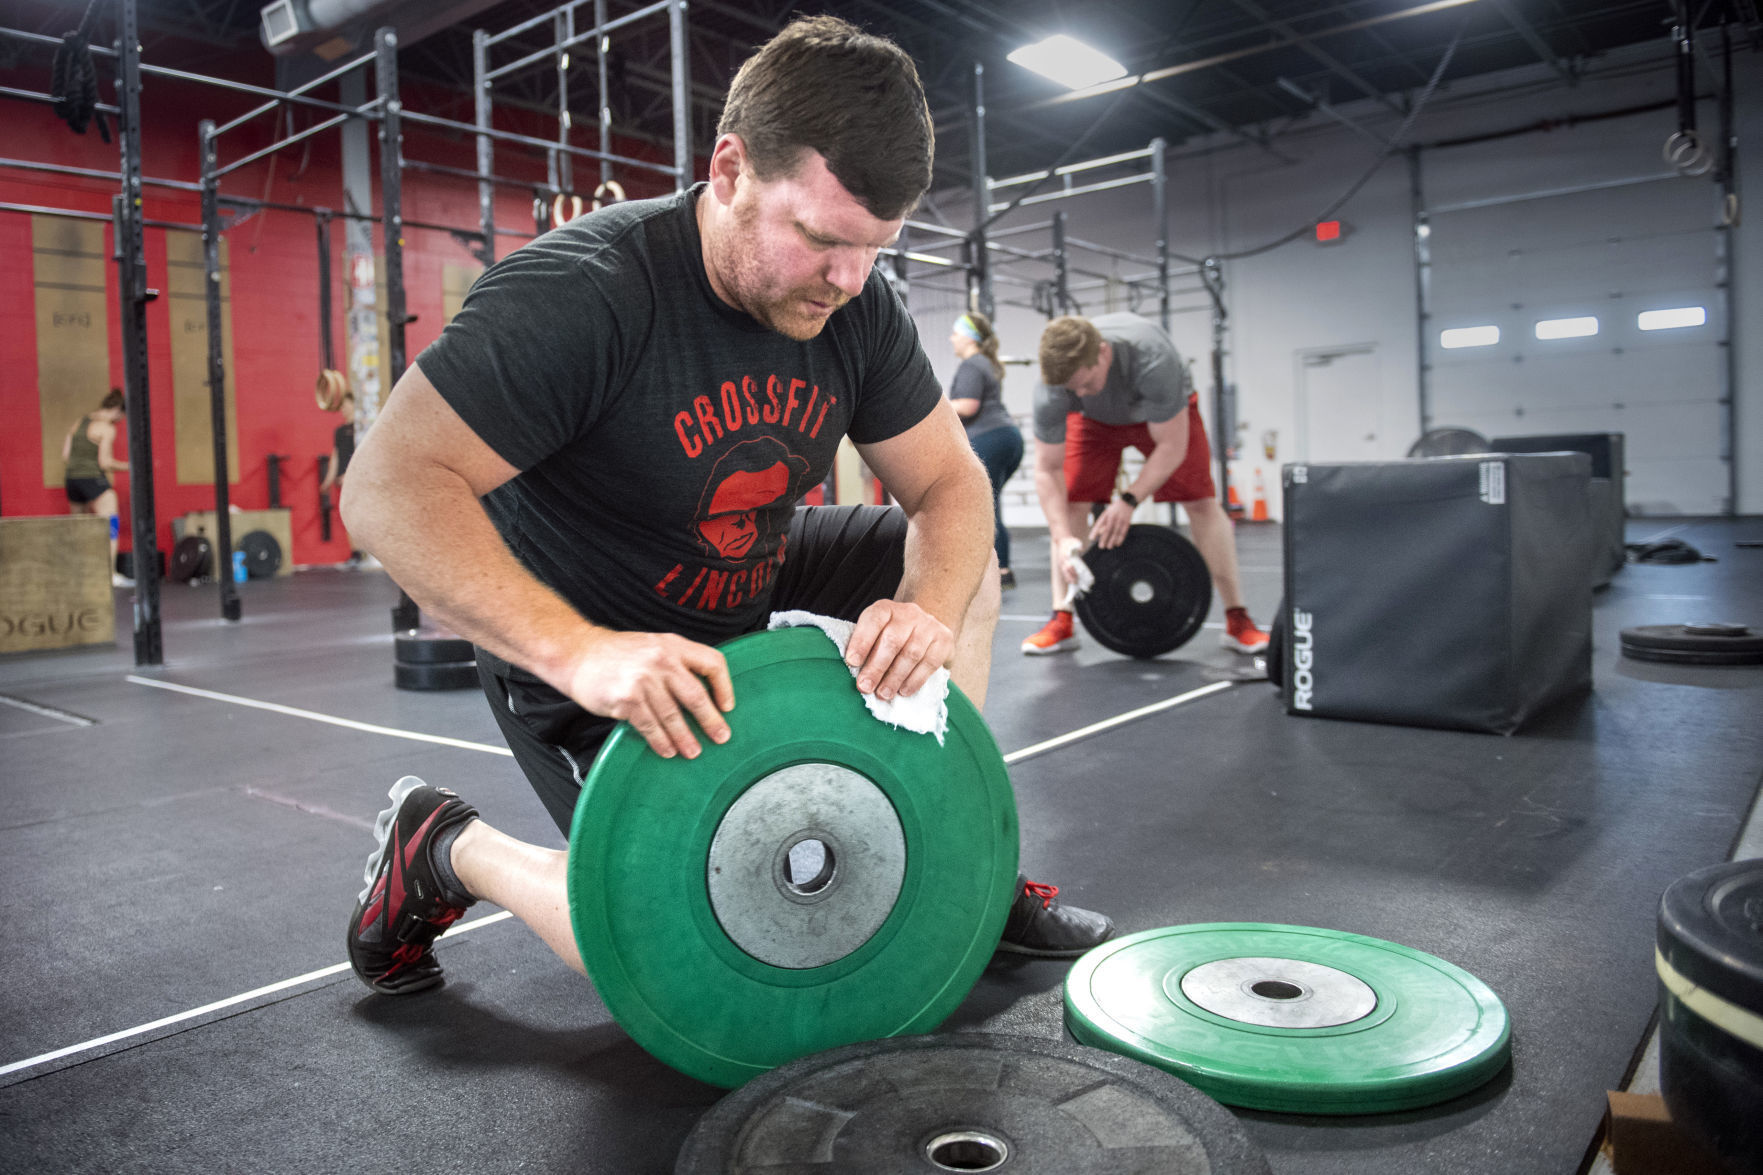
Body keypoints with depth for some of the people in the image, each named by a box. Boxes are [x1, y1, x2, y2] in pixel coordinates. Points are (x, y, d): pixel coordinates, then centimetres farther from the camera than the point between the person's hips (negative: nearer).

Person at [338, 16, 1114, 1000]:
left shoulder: (859, 309, -9)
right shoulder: (584, 293, -29)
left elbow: (951, 484, -5)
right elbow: (390, 486, -33)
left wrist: (931, 609, -28)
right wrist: (575, 651, -45)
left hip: (752, 597, 7)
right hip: (587, 646, -6)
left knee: (965, 574, 0)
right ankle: (444, 849, 11)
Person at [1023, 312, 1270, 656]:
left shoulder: (1152, 359, -44)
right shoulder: (1050, 390, -35)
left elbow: (1171, 446, -34)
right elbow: (1048, 470, -27)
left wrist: (1129, 501, -41)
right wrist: (1063, 538, -36)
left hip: (1166, 414, -2)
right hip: (1095, 420, 2)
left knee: (1202, 502, -13)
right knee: (1069, 502, -14)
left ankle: (1238, 621, -5)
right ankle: (1061, 622, -8)